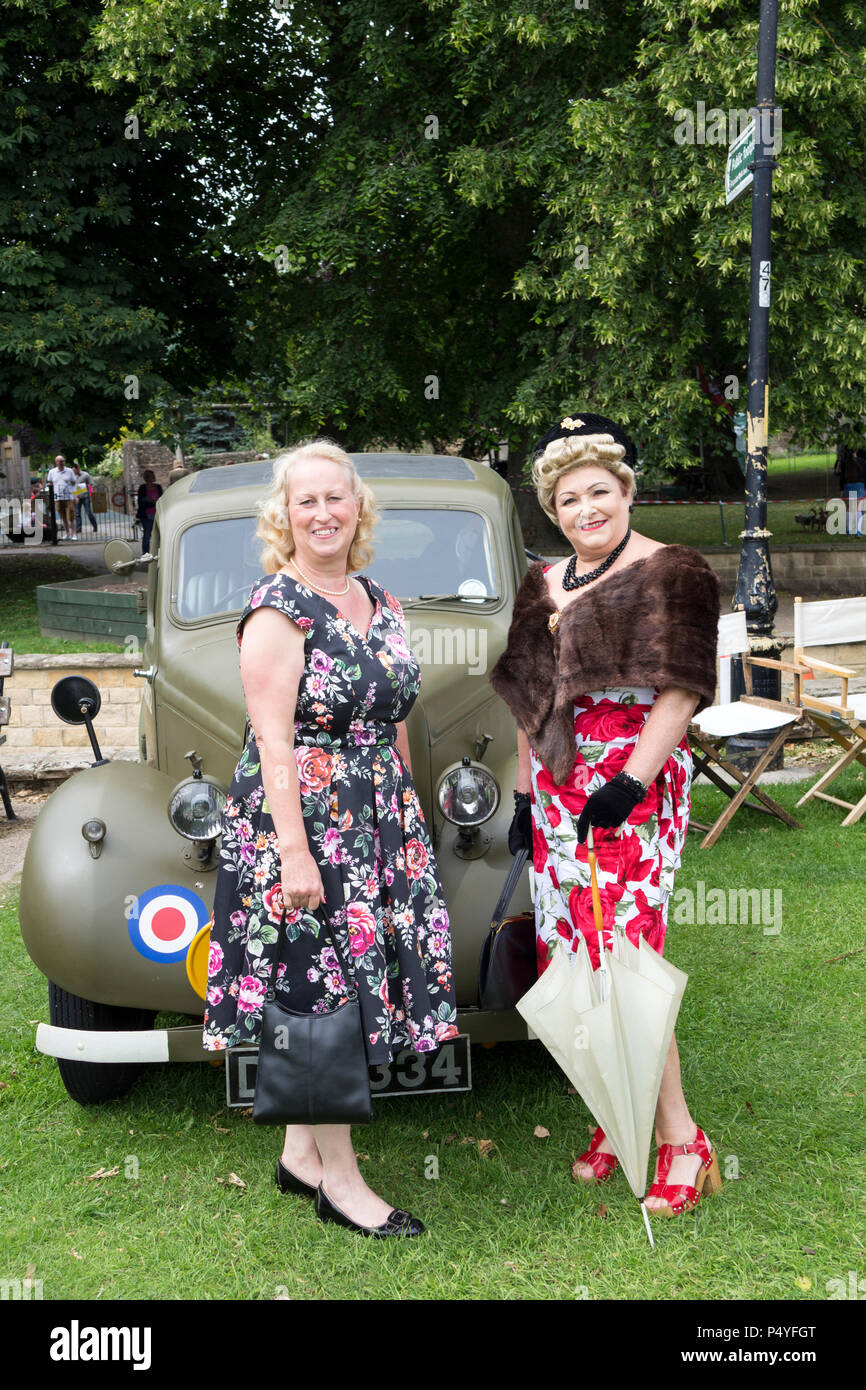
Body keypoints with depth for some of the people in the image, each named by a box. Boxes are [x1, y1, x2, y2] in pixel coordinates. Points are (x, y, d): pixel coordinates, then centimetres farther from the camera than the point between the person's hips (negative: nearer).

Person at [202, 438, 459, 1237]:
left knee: (349, 987, 12)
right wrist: (294, 849, -22)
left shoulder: (380, 603, 11)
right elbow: (273, 740, -17)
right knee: (323, 991, -1)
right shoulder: (277, 608, -11)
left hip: (378, 819, 8)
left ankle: (301, 1153, 27)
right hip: (301, 819, -7)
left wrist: (410, 822, 15)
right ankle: (339, 1178, 13)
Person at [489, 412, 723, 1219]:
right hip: (557, 792, 7)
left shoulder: (670, 573, -4)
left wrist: (632, 782, -18)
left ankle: (678, 1137, 0)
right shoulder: (543, 586, 16)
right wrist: (524, 793, 15)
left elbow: (680, 691, -11)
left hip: (631, 789, -7)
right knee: (569, 957, 7)